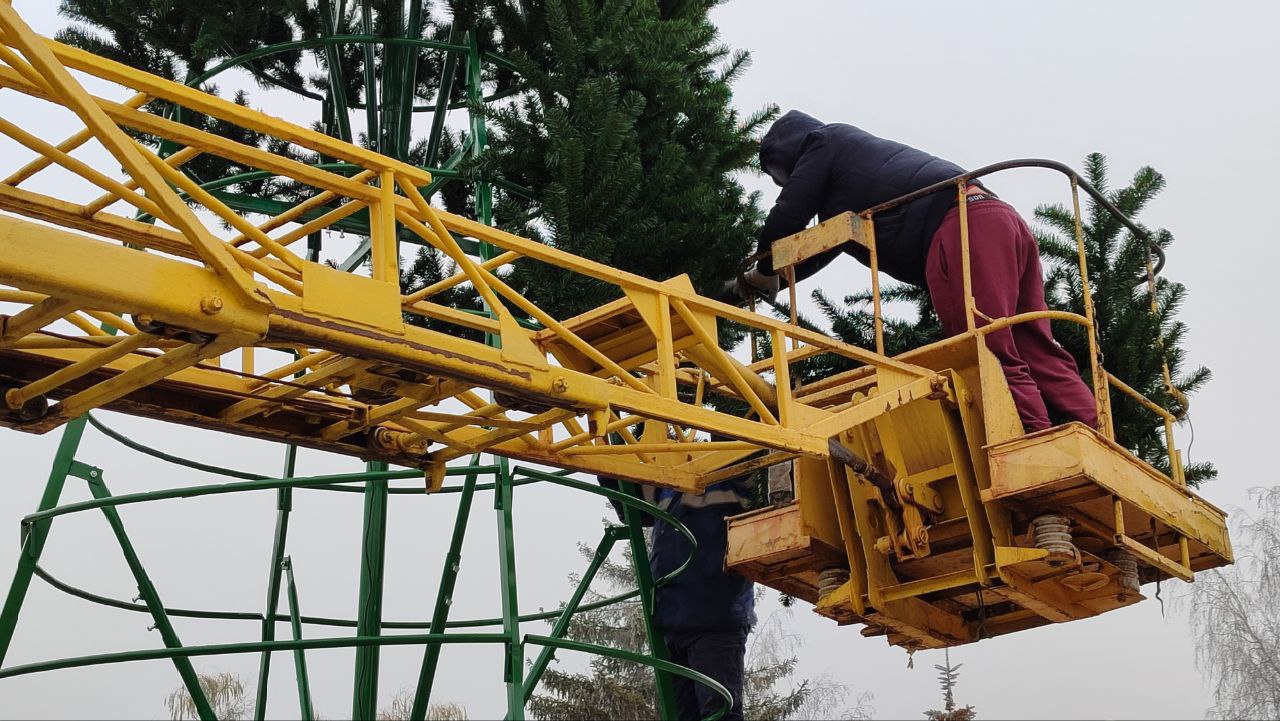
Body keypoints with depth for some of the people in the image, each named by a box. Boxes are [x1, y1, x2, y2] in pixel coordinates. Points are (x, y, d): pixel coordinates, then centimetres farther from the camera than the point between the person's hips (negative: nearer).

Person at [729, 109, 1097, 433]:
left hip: (959, 226, -9)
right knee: (1037, 353, 2)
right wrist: (769, 278, 52)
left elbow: (787, 218, 10)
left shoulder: (824, 141, 16)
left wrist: (766, 273, 27)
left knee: (992, 354, -17)